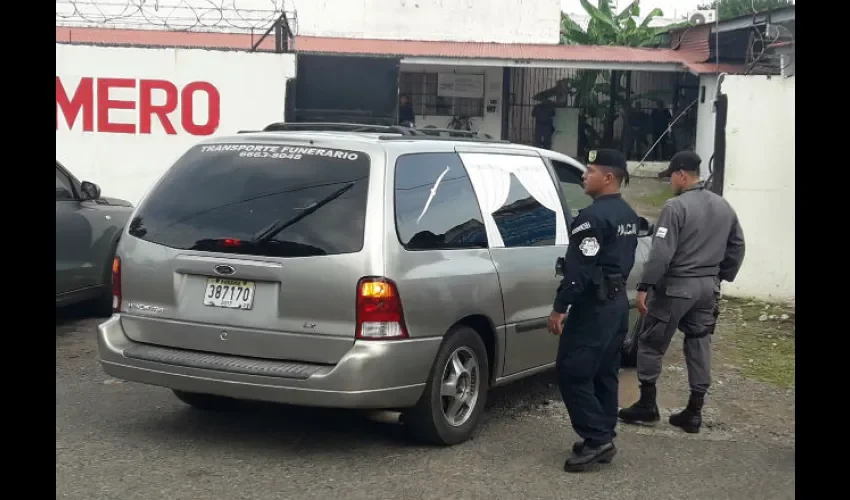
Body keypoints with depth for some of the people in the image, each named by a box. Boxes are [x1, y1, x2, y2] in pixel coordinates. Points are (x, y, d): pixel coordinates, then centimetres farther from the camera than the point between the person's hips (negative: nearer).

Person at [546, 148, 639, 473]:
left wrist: (559, 307, -18)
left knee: (572, 372, -5)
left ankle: (596, 439, -6)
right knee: (604, 373, 14)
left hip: (594, 304, -10)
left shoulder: (594, 216, -19)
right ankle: (603, 439, 18)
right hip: (617, 300, 10)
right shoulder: (627, 215, 13)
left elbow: (579, 269, -22)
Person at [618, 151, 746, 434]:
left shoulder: (676, 206, -15)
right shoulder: (724, 207, 9)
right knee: (699, 346, 11)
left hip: (676, 286, -7)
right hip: (708, 287, 7)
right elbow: (737, 247, 16)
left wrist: (644, 287, -16)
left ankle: (647, 406, 10)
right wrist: (722, 278, 22)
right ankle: (694, 412, 13)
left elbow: (661, 253, -20)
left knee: (651, 344, 5)